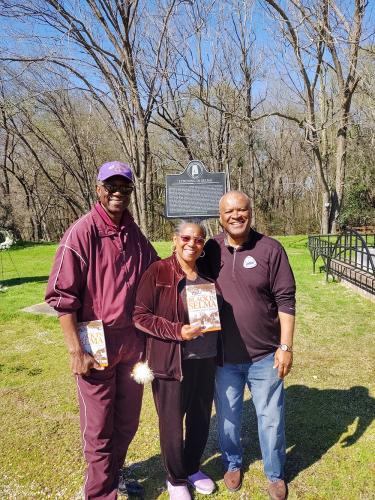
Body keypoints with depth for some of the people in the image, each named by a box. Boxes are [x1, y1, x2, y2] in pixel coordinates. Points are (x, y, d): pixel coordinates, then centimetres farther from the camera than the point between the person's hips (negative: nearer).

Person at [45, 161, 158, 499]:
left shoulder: (135, 235, 5)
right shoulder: (82, 232, -12)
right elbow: (62, 295, -14)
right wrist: (76, 350, -16)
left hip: (132, 343, 6)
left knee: (127, 421, 20)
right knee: (99, 429, 10)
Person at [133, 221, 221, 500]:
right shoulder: (158, 272, -11)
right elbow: (140, 315, -13)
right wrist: (177, 331, -22)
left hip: (207, 359, 5)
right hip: (171, 361, -4)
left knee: (201, 416, 18)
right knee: (172, 421, 11)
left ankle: (193, 467, 44)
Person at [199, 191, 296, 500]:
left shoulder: (270, 249, -10)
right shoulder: (210, 251, -4)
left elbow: (286, 301, -8)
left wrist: (286, 347, -9)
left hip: (265, 356, -1)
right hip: (223, 356, 2)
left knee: (271, 418, 15)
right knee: (228, 416, 19)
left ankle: (275, 474, 40)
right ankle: (232, 463, 46)